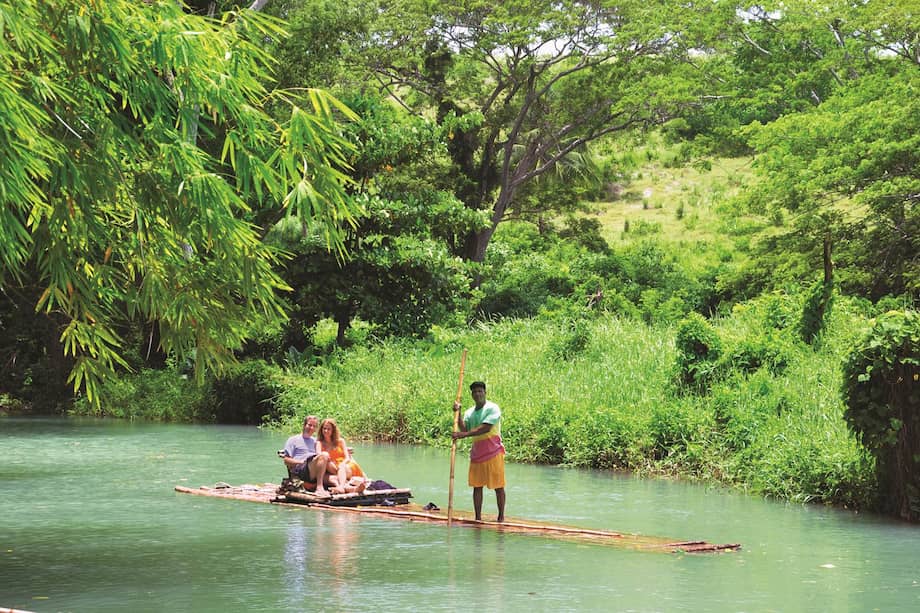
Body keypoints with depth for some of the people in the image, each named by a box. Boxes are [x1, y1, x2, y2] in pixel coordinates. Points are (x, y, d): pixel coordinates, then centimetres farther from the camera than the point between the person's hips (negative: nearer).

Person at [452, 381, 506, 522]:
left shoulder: (492, 408, -7)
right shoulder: (469, 412, 12)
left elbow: (485, 428, -20)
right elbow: (463, 429, -1)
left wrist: (464, 435, -26)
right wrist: (457, 413, -10)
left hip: (493, 452, -6)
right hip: (477, 453, 6)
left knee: (498, 486, -1)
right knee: (476, 486, 4)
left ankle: (501, 517, 4)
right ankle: (478, 518, 8)